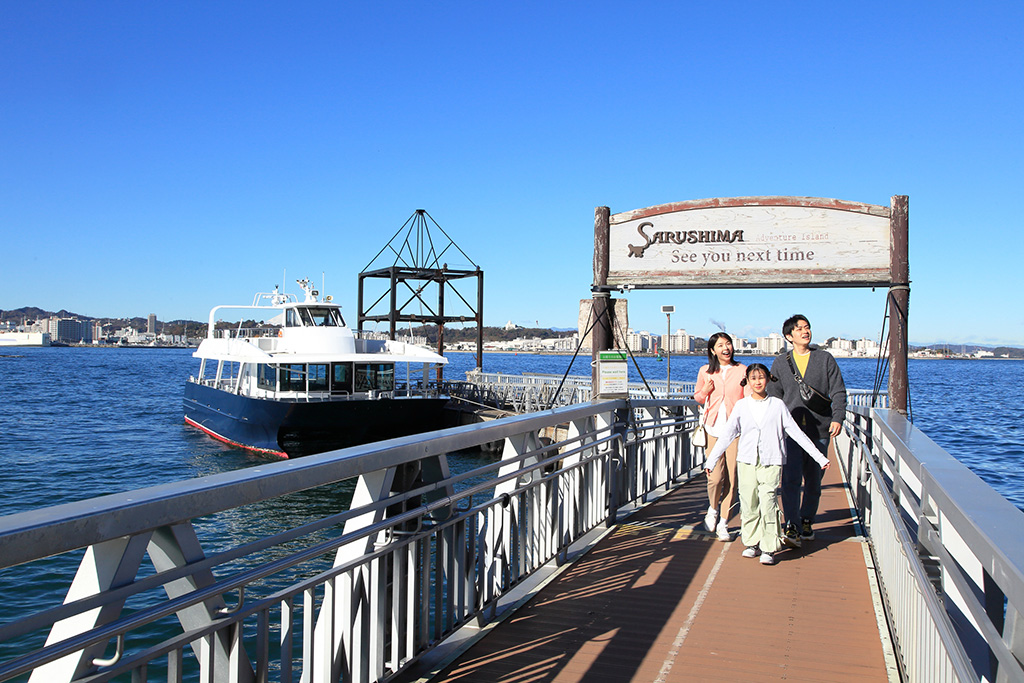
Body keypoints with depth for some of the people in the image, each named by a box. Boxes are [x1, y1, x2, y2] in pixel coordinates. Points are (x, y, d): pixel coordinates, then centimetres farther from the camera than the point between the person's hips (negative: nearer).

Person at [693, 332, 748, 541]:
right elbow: (698, 397, 20)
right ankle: (713, 509, 24)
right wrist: (705, 391, -2)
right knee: (715, 476, -8)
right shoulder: (705, 371, 8)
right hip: (714, 428, 1)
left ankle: (723, 523, 14)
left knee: (731, 478, -1)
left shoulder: (742, 370, 4)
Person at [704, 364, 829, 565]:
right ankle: (752, 543, 19)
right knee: (749, 505, 4)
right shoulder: (741, 406, 8)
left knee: (768, 504, -11)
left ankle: (768, 549, -3)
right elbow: (727, 435, 9)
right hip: (747, 462, 2)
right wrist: (711, 460, 6)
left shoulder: (777, 405, 5)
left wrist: (819, 457, 7)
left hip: (771, 463, -2)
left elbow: (796, 432, 8)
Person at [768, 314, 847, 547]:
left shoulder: (825, 359, 8)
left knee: (813, 480, 7)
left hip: (819, 430, 1)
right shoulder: (780, 363, 9)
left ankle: (806, 522, 23)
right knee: (791, 478, -13)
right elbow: (774, 397, 14)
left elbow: (838, 392, 3)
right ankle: (791, 527, -16)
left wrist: (837, 417, -12)